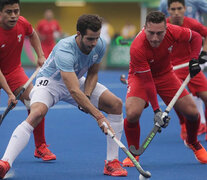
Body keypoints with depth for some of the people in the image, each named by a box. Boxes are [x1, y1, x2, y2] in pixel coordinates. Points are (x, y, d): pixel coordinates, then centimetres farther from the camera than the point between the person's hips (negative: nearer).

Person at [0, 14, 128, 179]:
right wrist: (99, 117, -46)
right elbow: (74, 91, -43)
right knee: (36, 113, -36)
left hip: (76, 81, 6)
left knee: (116, 104, -10)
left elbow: (93, 73, 3)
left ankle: (112, 162, -5)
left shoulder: (100, 45, -15)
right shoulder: (64, 51, -37)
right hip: (50, 81, -6)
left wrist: (86, 96, -17)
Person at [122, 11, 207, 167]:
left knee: (192, 113, -4)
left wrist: (194, 59, -17)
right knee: (132, 114, -29)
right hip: (141, 77, -3)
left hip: (165, 74, 4)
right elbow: (147, 81, -31)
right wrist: (156, 110, -34)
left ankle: (193, 143, 29)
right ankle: (134, 153, -3)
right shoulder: (137, 48, -36)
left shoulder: (172, 31, -26)